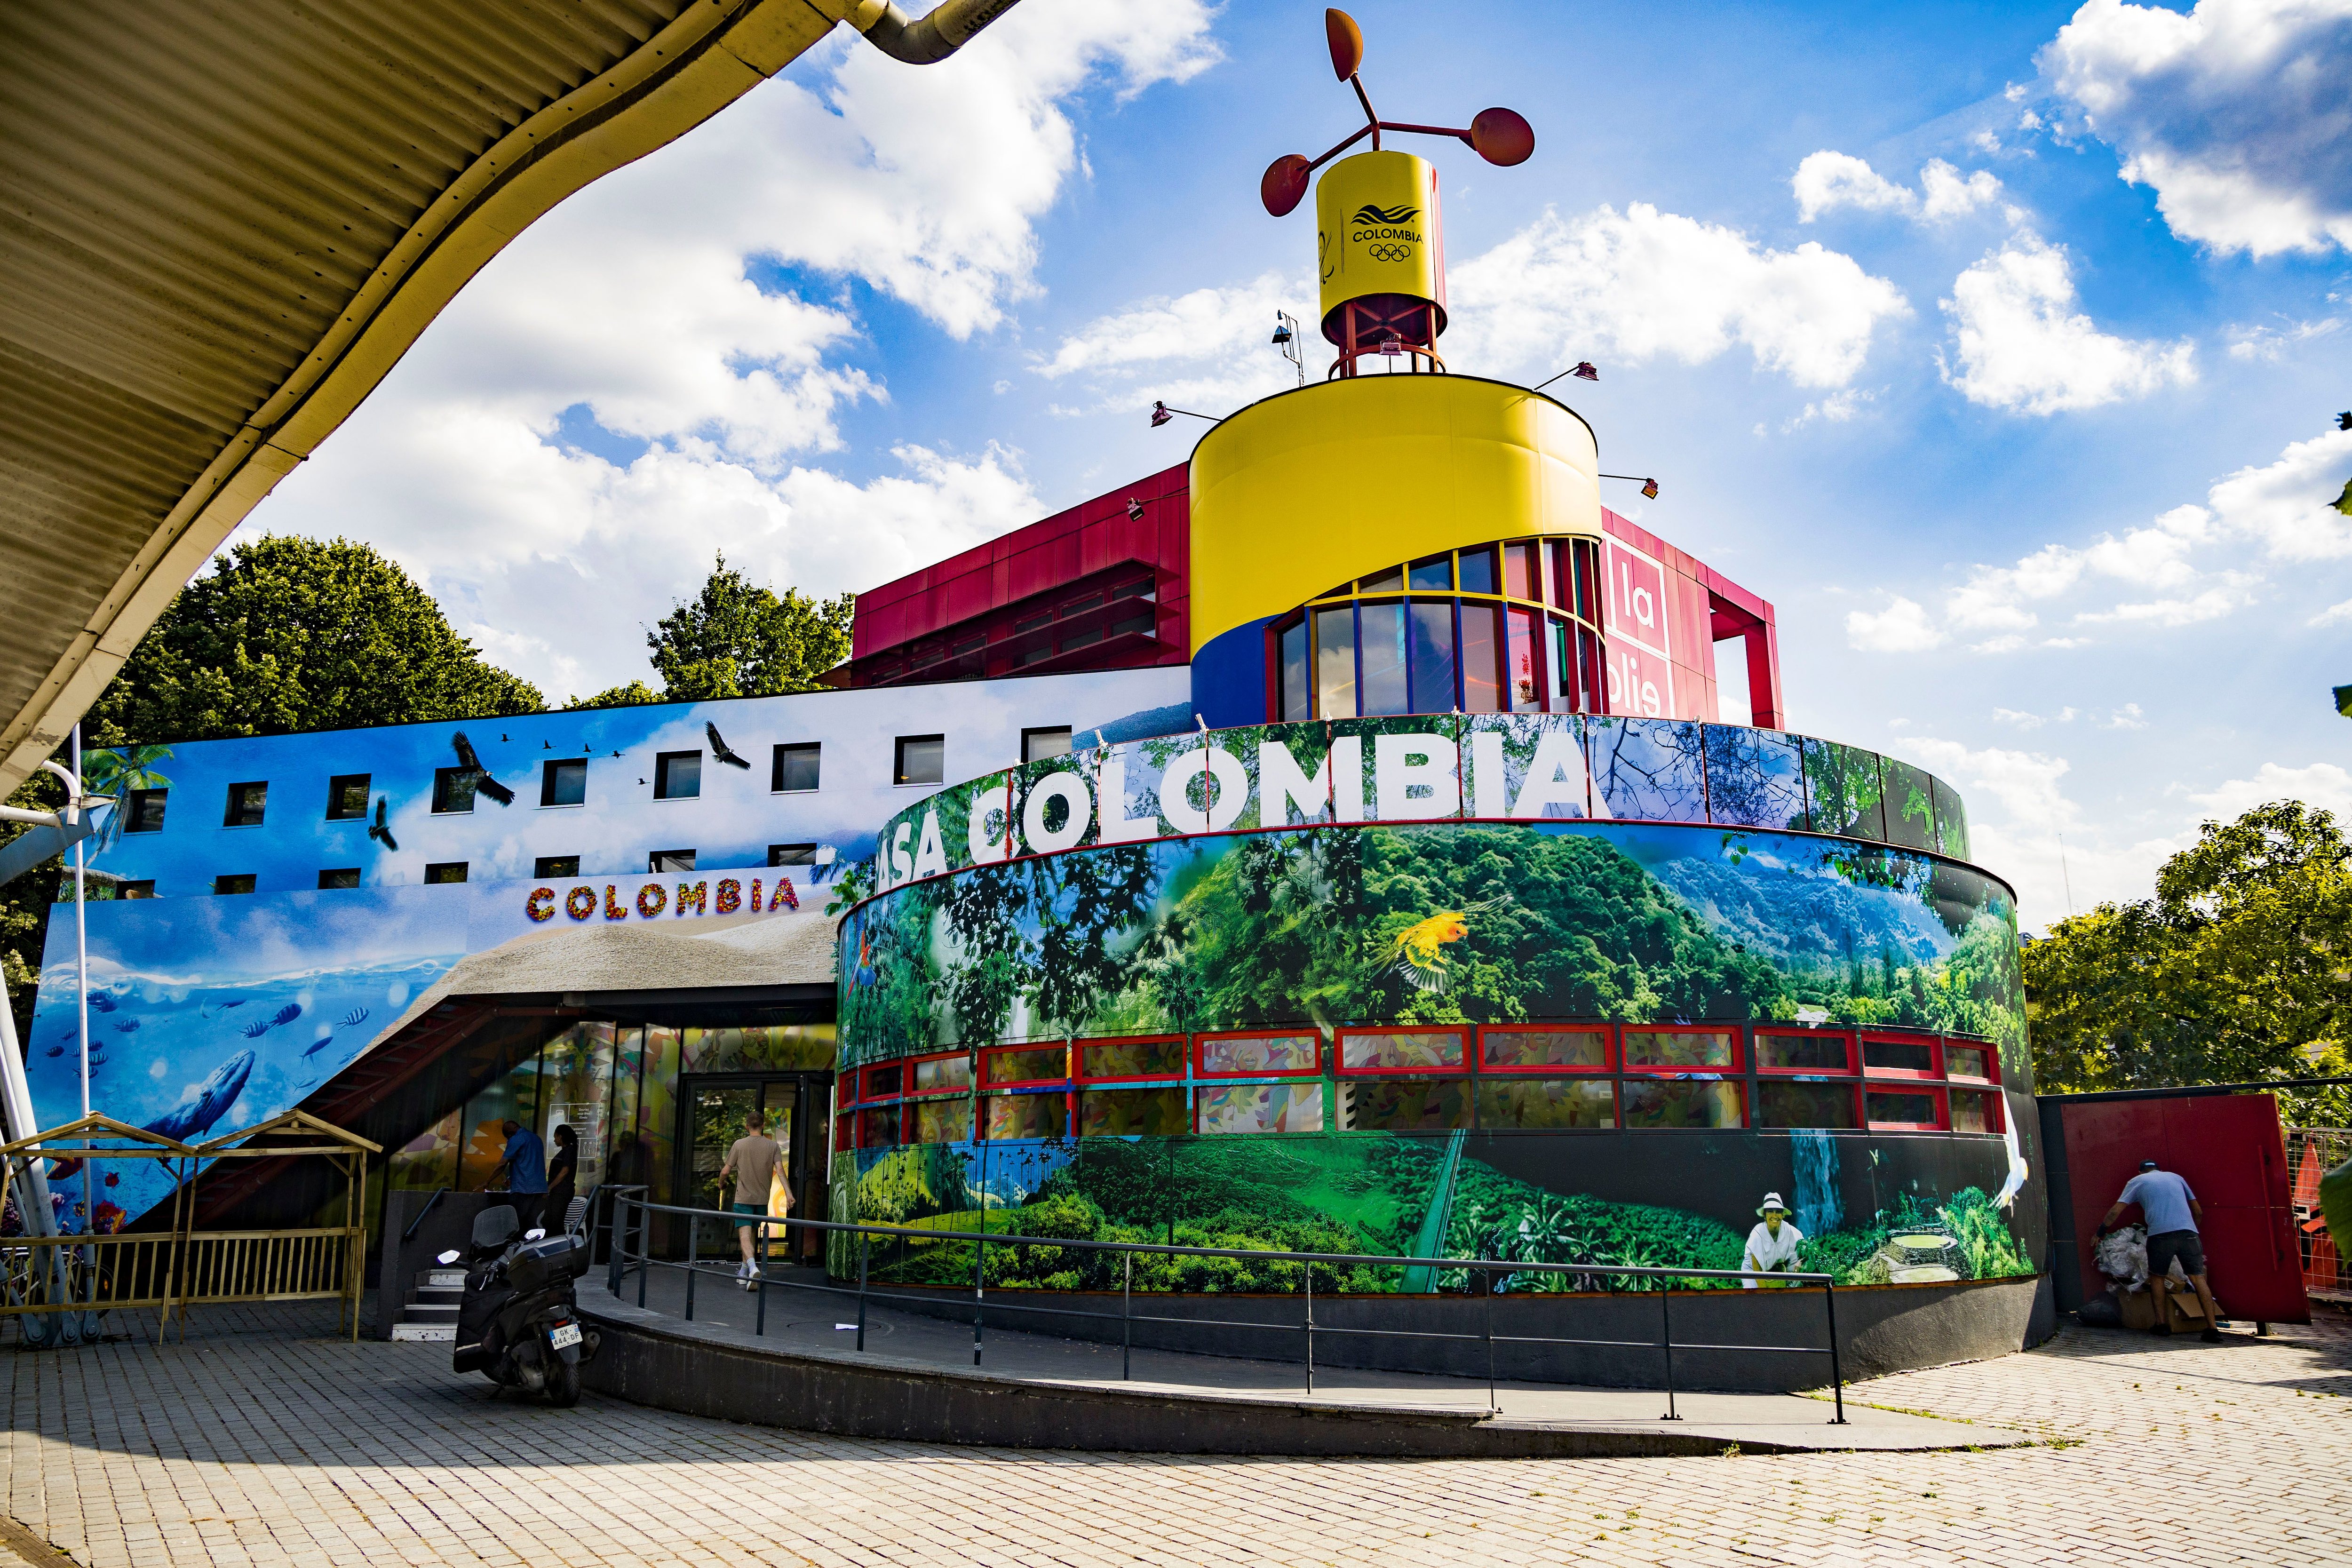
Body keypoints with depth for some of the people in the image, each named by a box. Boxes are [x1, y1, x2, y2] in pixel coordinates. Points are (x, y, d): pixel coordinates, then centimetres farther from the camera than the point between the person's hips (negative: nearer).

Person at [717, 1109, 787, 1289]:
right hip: (763, 1199, 3)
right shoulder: (773, 1146, 1)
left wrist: (721, 1185, 20)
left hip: (743, 1198, -3)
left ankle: (753, 1268, -31)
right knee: (752, 1233, 18)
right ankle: (744, 1271, 28)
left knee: (745, 1235, -10)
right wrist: (788, 1193, -16)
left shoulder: (740, 1144, -2)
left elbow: (725, 1171, -1)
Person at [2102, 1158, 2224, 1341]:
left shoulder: (2137, 1181, 21)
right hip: (2188, 1231, 2)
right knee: (2198, 1277, 1)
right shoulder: (2176, 1177, 28)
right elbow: (2198, 1212, 29)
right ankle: (2213, 1328, -8)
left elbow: (2115, 1212, 17)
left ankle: (2162, 1324, 11)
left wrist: (2100, 1232, 27)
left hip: (2160, 1234, -2)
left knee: (2157, 1276, 14)